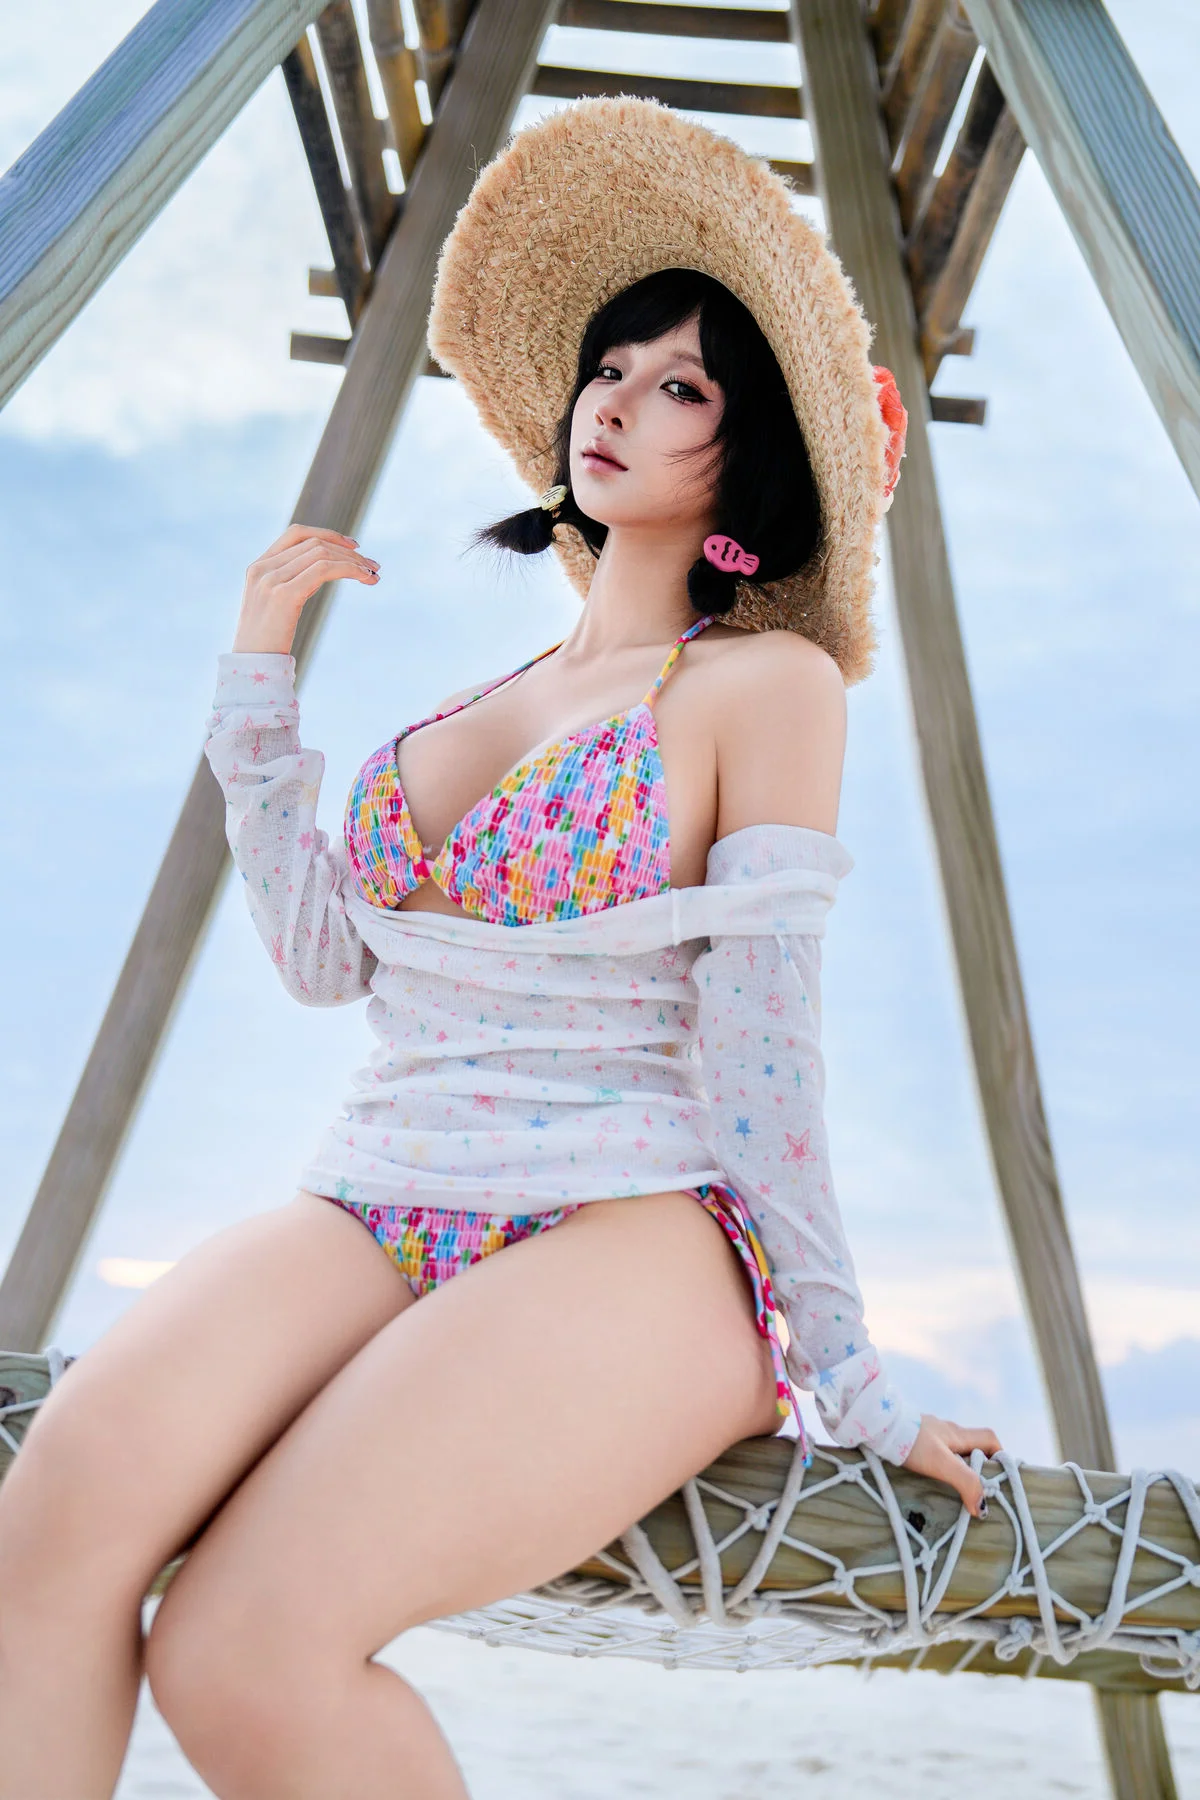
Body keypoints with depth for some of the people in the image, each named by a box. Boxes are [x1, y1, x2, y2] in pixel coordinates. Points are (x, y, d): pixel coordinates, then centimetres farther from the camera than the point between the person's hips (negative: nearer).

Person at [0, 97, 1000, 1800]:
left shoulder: (764, 679, 4)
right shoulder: (487, 696, 23)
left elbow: (761, 1037, -3)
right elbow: (322, 954, 14)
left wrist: (843, 1372, -5)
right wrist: (260, 671, 19)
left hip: (632, 1228, -5)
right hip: (372, 1208, 5)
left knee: (246, 1655, -26)